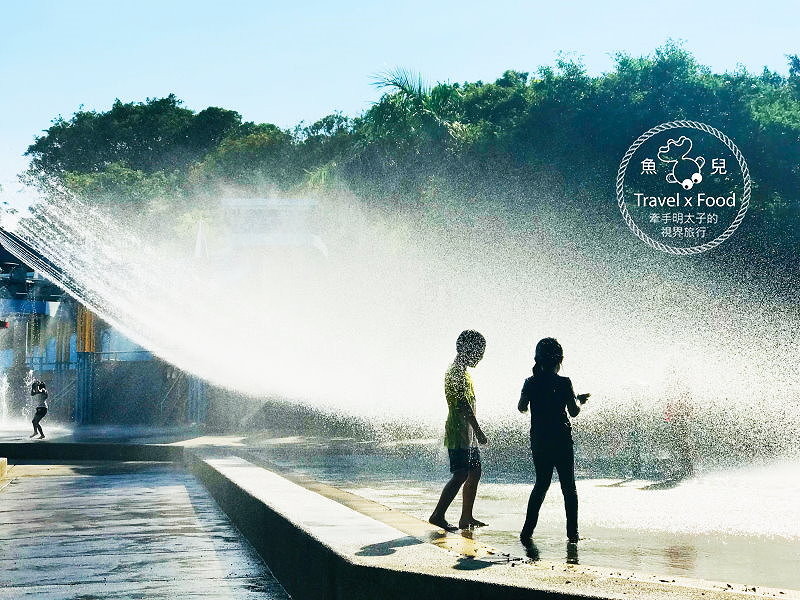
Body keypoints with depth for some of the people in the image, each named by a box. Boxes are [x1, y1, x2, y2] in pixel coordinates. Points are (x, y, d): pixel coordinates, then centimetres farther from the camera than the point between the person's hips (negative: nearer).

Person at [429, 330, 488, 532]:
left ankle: (466, 517, 15)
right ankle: (438, 515, -10)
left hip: (467, 435, 11)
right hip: (459, 434, -11)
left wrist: (475, 431, 23)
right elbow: (464, 405, -21)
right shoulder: (456, 373, -14)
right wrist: (478, 431, -22)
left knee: (475, 473, 11)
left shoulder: (462, 371, 18)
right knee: (461, 475, -12)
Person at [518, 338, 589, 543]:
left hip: (538, 440, 4)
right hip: (561, 440, -3)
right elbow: (573, 412, -8)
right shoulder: (564, 383, -10)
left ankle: (528, 530, 3)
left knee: (542, 483, 14)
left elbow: (521, 407, 8)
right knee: (568, 485, 8)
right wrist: (579, 401, 11)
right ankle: (572, 532, 8)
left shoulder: (530, 383, -1)